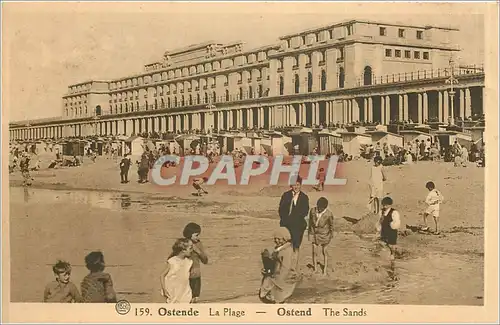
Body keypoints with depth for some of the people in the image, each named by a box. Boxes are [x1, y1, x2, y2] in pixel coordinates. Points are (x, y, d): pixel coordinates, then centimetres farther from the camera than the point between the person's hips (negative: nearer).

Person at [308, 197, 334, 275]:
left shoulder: (329, 214, -22)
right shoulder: (313, 211, -15)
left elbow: (331, 225, -6)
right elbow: (310, 222, 0)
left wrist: (331, 235, 4)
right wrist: (309, 232, 9)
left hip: (324, 235, -2)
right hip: (314, 234, 2)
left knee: (324, 252, 12)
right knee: (314, 252, 4)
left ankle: (325, 270, 28)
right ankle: (315, 269, 22)